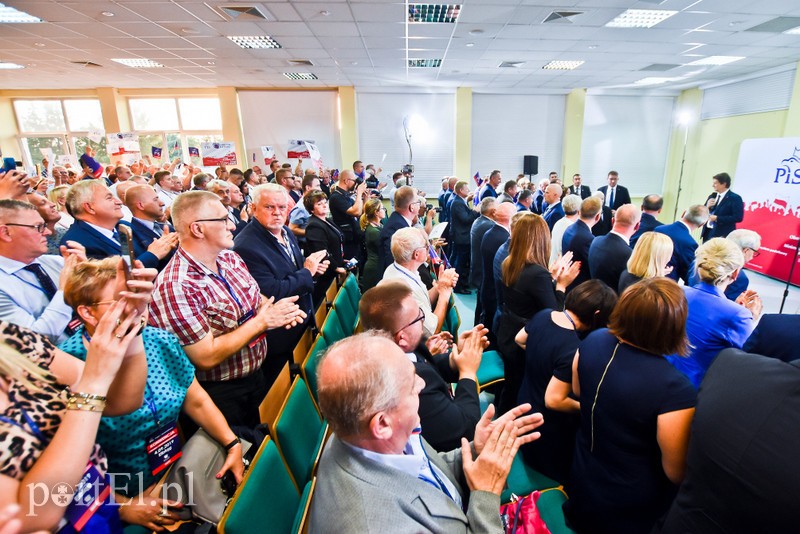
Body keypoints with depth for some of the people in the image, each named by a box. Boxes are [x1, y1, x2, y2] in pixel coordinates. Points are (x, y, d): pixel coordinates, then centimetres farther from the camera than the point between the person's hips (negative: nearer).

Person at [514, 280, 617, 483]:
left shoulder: (543, 315, -14)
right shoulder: (573, 350, -36)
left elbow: (520, 339, 5)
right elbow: (553, 401, -31)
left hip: (526, 405, 7)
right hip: (548, 429, -6)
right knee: (558, 474, 24)